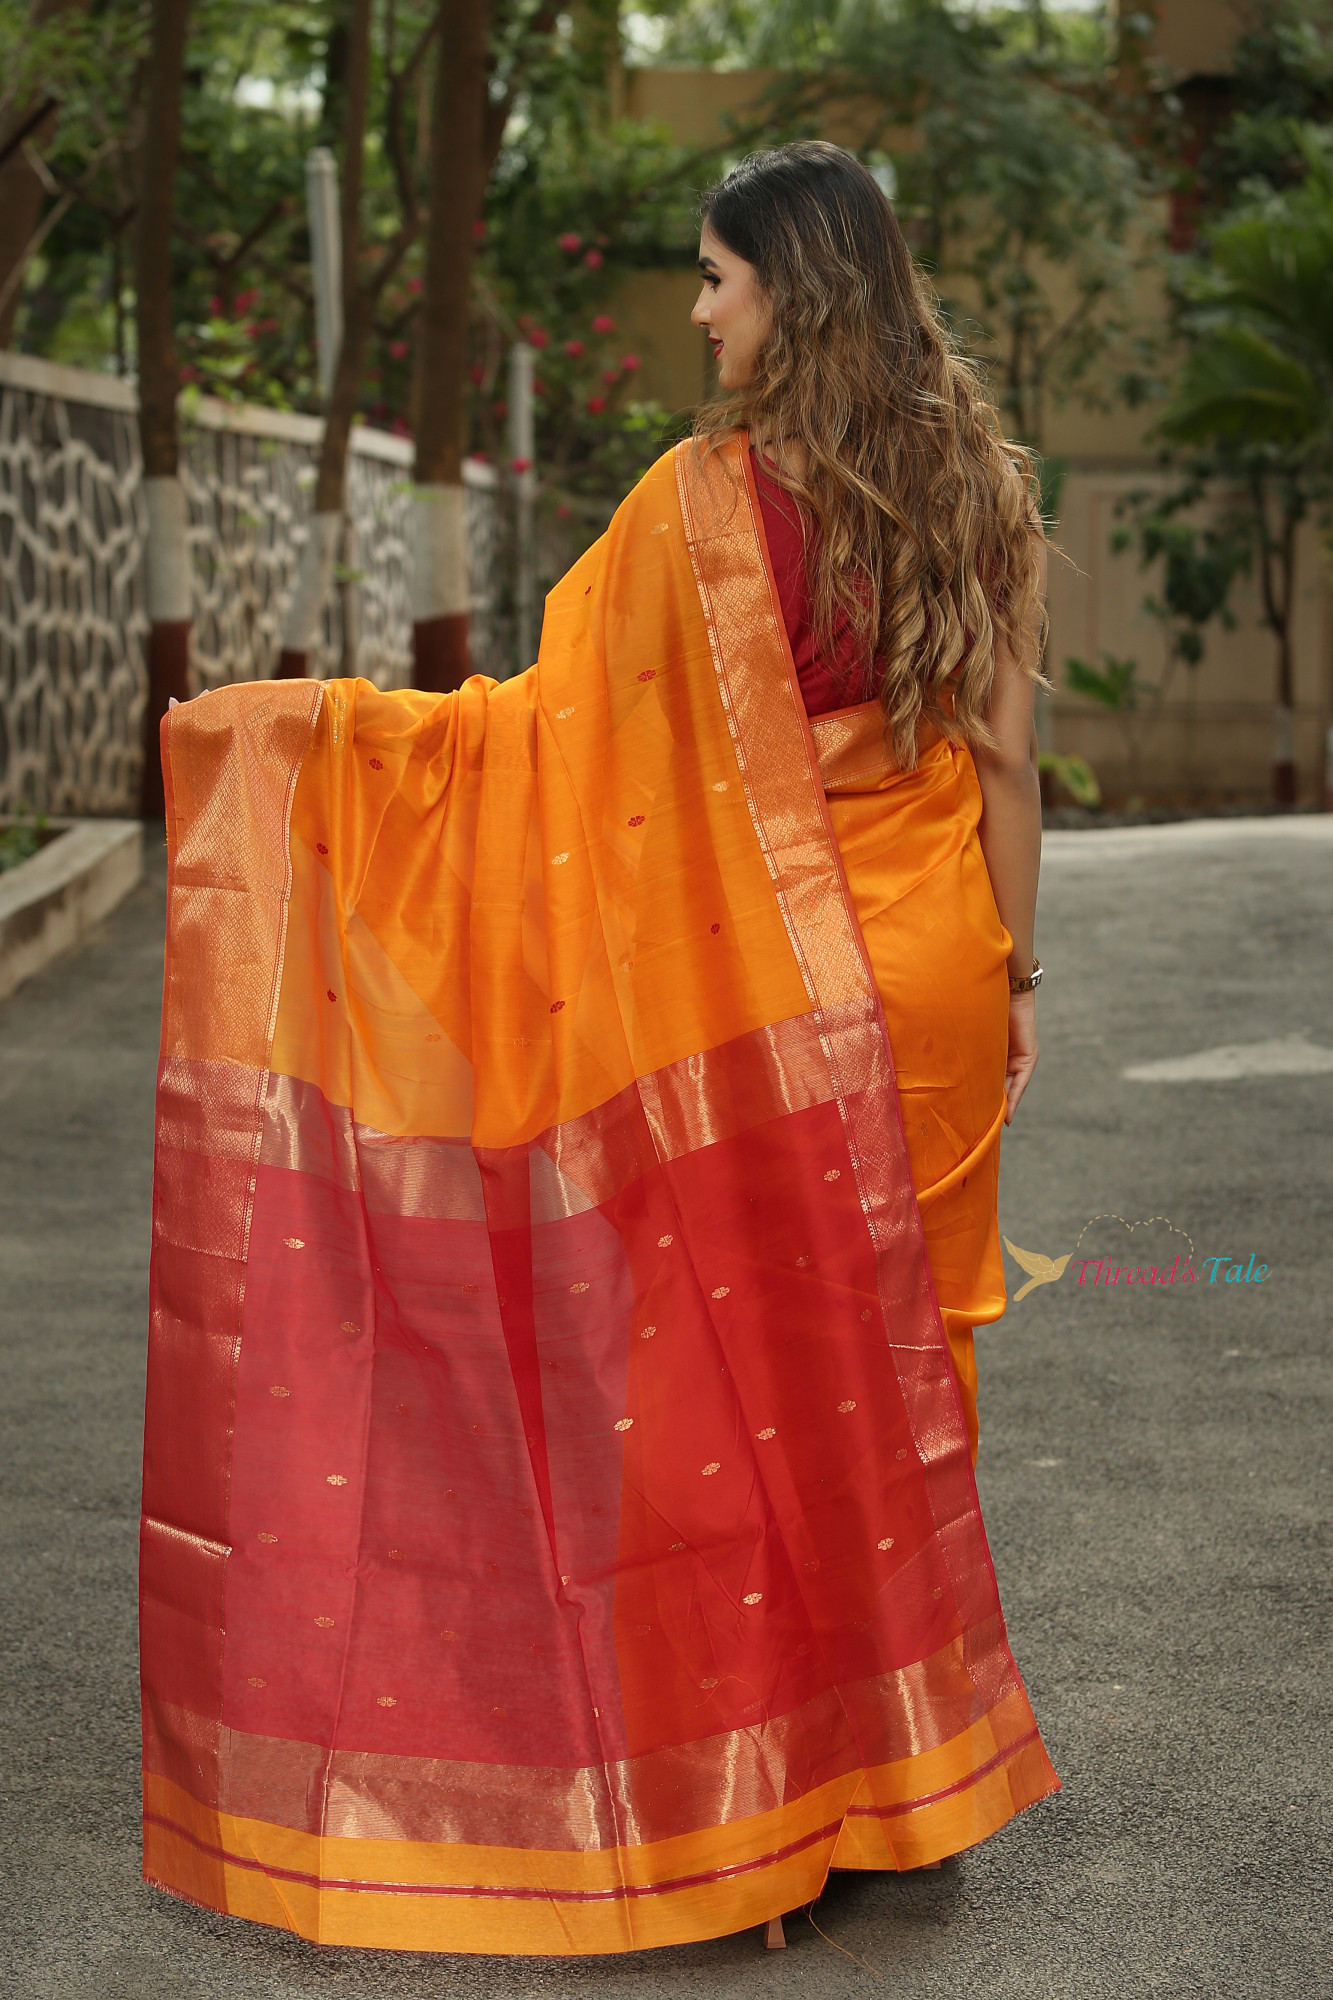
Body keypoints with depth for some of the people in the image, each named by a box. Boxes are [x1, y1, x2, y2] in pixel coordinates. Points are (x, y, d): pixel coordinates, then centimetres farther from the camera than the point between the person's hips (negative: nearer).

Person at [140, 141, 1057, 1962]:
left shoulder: (715, 492, -13)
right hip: (935, 970, 5)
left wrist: (308, 720, -5)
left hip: (771, 982, -5)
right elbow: (1007, 755, 5)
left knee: (750, 1349, 5)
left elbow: (555, 724, -11)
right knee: (893, 1338, 13)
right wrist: (1013, 974, 12)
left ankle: (762, 1792, 15)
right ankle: (909, 1753, 24)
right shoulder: (977, 479, 3)